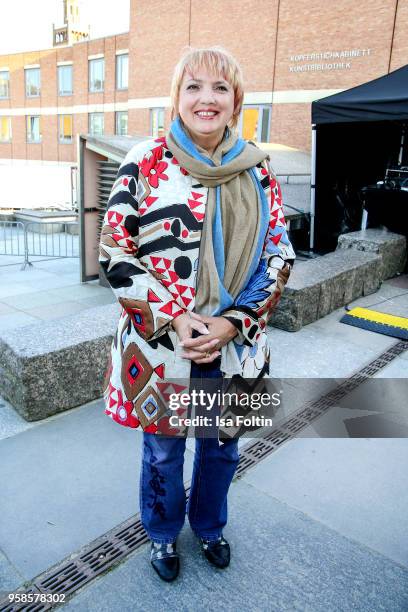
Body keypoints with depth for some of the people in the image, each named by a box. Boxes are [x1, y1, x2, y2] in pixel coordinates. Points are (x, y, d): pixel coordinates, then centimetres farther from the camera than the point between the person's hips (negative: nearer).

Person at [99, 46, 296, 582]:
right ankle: (163, 533, 48)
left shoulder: (257, 170, 1)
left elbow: (279, 255, 1)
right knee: (164, 450, 18)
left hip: (236, 348, 3)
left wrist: (233, 322, -13)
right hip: (159, 347, -2)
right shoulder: (145, 162, -6)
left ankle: (210, 524, 52)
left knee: (221, 446, 22)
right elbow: (115, 252, -8)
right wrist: (174, 318, -18)